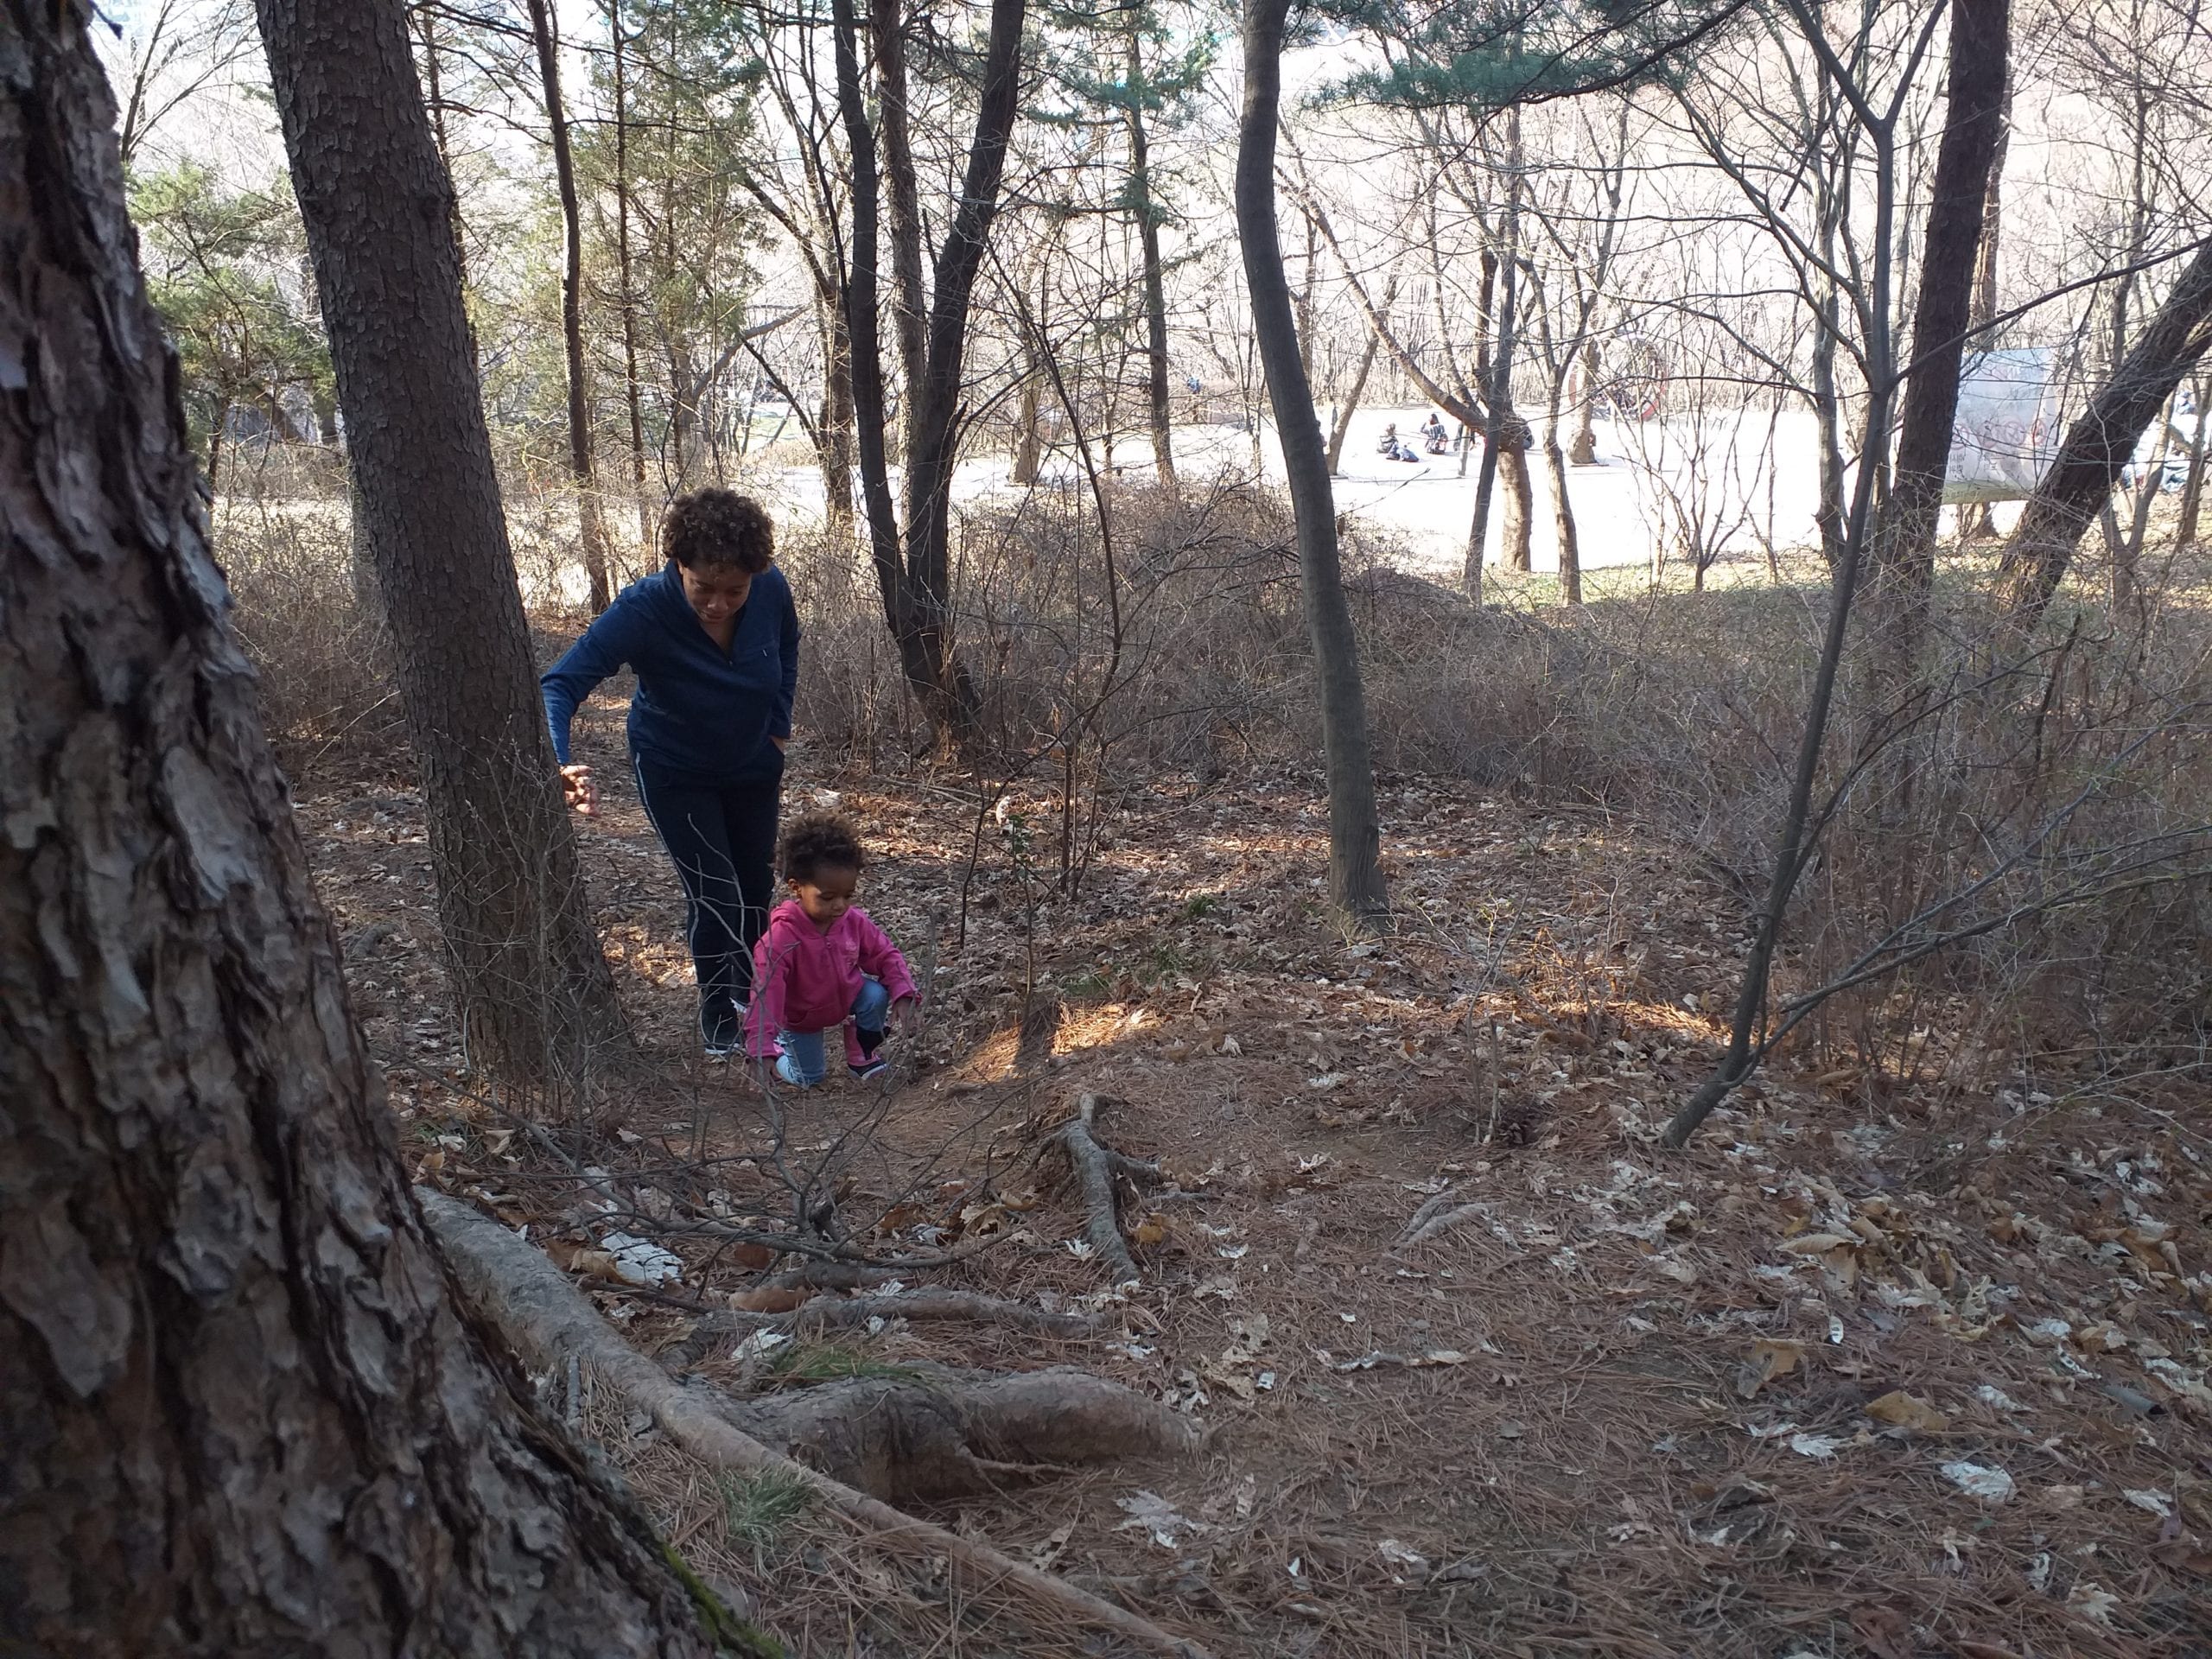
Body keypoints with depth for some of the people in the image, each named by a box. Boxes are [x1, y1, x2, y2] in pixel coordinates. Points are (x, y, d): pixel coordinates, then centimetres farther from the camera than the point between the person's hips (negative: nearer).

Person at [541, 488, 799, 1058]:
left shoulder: (772, 590, -26)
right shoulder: (642, 610, -36)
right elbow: (560, 684, -40)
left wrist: (778, 729, -2)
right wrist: (560, 764, -57)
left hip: (752, 764, 4)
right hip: (675, 772, -4)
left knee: (757, 882, 18)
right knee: (713, 893, -8)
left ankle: (748, 989, 43)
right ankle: (718, 1016, 15)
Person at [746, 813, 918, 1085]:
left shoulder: (854, 921, -20)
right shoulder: (780, 937, -36)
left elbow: (886, 955, -8)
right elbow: (766, 994, -39)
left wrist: (903, 995, -25)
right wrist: (763, 1052, -45)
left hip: (845, 998, 3)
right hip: (799, 1019, -3)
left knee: (876, 996, -23)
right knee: (807, 1078, -5)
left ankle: (862, 1055, 3)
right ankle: (786, 1043, 28)